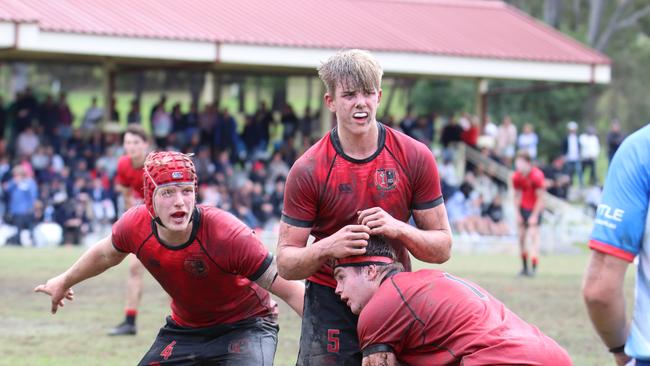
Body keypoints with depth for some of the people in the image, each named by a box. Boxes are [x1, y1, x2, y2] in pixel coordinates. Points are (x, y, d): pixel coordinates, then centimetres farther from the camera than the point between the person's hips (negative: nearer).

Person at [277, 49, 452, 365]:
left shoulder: (415, 158, -4)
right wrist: (327, 248, -27)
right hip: (330, 306, -1)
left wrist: (398, 229, -19)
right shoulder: (308, 170, -8)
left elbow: (442, 248, 0)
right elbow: (286, 263, -6)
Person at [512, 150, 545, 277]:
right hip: (523, 208, 5)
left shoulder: (537, 176, -21)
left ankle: (534, 267, -18)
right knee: (521, 236, 2)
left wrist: (534, 216, -17)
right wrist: (518, 214, -2)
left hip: (535, 208, -5)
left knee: (533, 233, -16)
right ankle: (524, 267, 10)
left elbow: (540, 198, -17)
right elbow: (517, 196, 3)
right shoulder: (516, 177, -7)